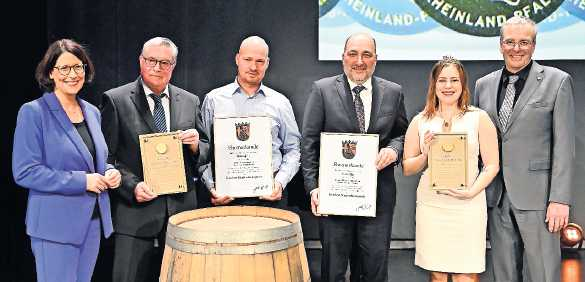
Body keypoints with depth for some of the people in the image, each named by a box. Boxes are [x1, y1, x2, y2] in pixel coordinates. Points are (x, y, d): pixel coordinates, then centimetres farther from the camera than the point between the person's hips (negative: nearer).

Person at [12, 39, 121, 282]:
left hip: (93, 220, 6)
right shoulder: (33, 112, -9)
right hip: (55, 224, -6)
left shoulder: (92, 112, 10)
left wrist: (110, 172, -1)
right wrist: (81, 181, -18)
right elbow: (24, 172, -14)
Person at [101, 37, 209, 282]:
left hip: (181, 213, 4)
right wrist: (132, 186, -16)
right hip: (136, 215, -3)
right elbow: (105, 157, -2)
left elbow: (205, 154, 15)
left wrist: (196, 146, -8)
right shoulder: (116, 100, -1)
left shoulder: (190, 102, 10)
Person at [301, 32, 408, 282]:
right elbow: (309, 142, -1)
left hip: (379, 194, 2)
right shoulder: (322, 90, 0)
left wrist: (394, 149, -7)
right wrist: (312, 186, -8)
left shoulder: (393, 92, 7)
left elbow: (403, 134, 16)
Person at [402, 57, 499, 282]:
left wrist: (472, 191, -12)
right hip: (430, 205, 1)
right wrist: (425, 155, -9)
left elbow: (492, 165, 2)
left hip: (467, 205, -1)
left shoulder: (479, 118, 4)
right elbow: (407, 169, 10)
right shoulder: (420, 121, 8)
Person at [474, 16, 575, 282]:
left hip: (536, 195, -4)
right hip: (496, 196, 4)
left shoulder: (557, 81, -1)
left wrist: (560, 199, -11)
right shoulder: (484, 85, 10)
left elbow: (564, 145, -5)